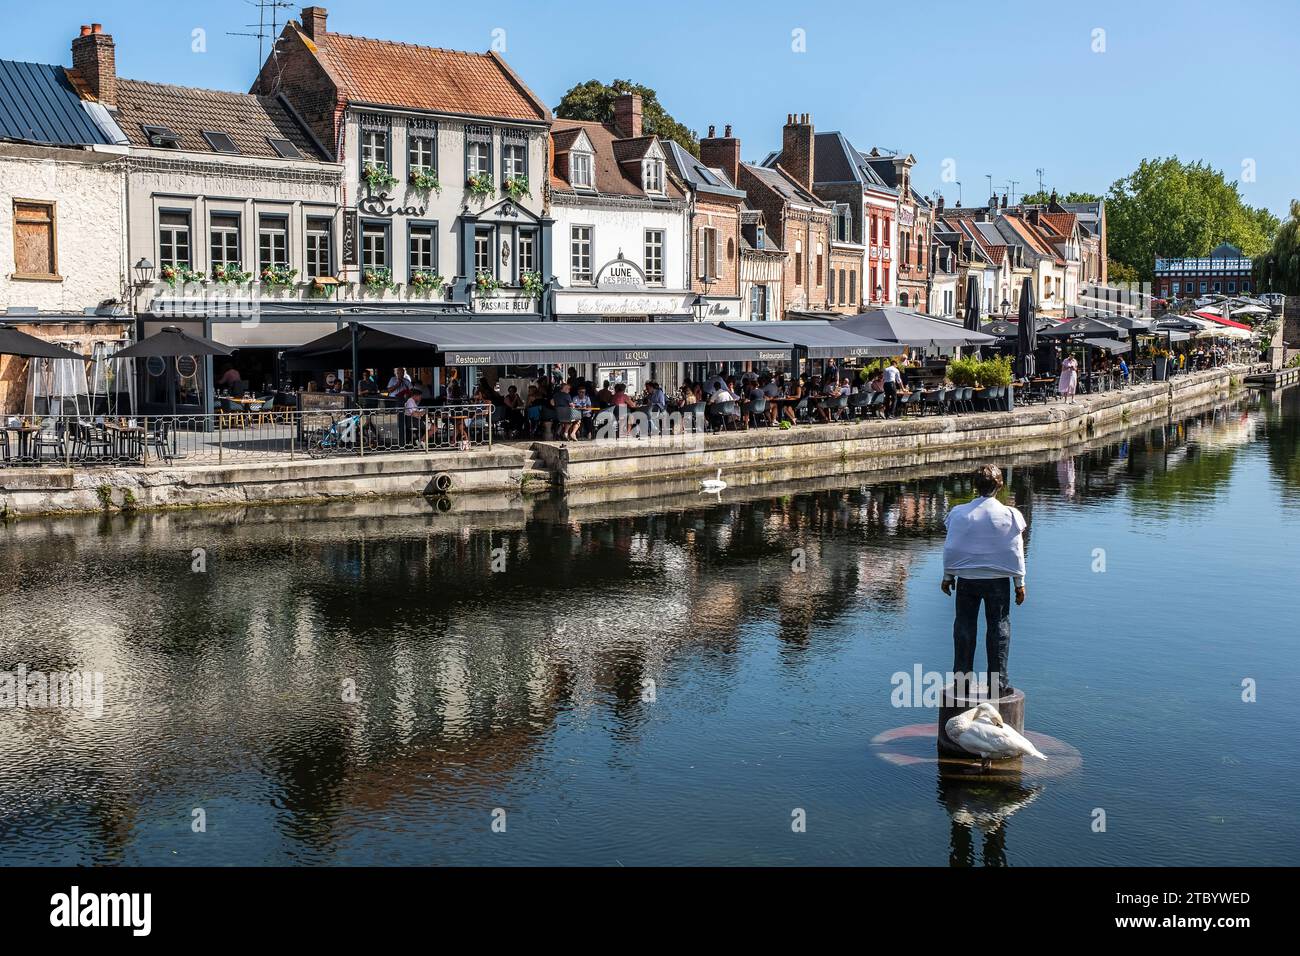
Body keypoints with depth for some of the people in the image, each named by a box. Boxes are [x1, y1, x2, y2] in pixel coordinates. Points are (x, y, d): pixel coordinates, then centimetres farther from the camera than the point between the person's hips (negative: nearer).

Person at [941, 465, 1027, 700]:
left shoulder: (959, 513, -7)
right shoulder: (1009, 515, -9)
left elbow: (950, 548, -1)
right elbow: (1015, 552, -3)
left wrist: (948, 575, 11)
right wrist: (1020, 583, 6)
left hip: (967, 579, 1)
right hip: (997, 580, -1)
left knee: (964, 626, 11)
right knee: (999, 627, 7)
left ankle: (961, 676, 15)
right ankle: (998, 682, 8)